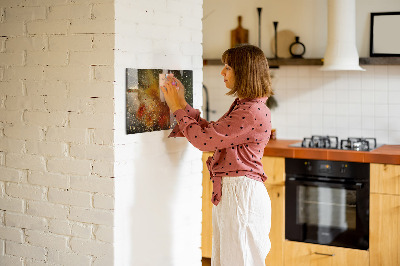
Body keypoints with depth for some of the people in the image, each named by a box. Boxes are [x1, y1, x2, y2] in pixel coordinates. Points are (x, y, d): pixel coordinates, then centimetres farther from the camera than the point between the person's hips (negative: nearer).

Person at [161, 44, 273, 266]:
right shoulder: (242, 106, 13)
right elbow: (211, 132, 15)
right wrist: (182, 104, 14)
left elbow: (204, 139, -19)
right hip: (228, 192, 10)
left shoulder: (253, 112, -20)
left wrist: (178, 108, -7)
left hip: (242, 194, -10)